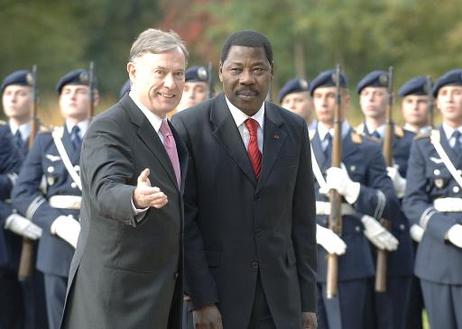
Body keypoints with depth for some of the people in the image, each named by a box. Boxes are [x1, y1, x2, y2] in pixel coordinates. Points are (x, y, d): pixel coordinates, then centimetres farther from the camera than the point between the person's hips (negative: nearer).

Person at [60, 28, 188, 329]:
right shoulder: (108, 129, -15)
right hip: (117, 297, -9)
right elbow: (105, 191, -32)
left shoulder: (171, 132, 13)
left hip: (160, 295, 9)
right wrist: (137, 198, -53)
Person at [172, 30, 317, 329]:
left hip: (280, 298, 3)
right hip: (216, 290, -3)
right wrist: (201, 299, -13)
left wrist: (308, 300, 7)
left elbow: (302, 217, 9)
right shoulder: (189, 126, -5)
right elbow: (184, 218, -8)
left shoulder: (293, 129, 7)